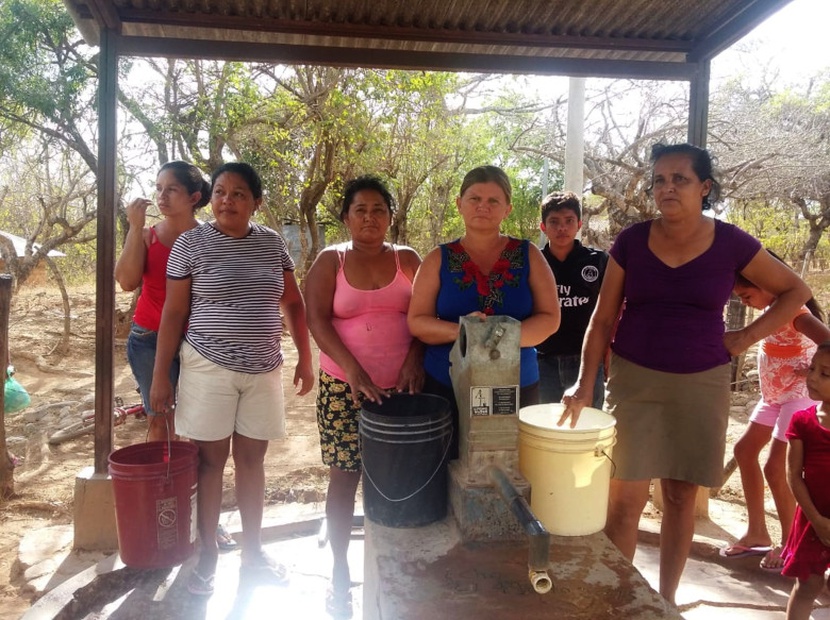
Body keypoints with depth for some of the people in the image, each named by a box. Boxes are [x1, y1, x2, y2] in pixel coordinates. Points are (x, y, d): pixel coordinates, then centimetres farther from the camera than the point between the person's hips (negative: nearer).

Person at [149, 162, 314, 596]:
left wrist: (305, 359, 6)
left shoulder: (272, 243, 4)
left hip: (263, 370, 3)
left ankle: (252, 551, 27)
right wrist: (160, 376, -6)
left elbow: (293, 305, 10)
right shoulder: (191, 243, -5)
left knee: (251, 459, 12)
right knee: (210, 460, 5)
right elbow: (173, 314, -4)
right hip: (208, 368, -3)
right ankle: (207, 553, 22)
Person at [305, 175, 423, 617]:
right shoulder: (330, 261, 1)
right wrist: (353, 369, -20)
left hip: (400, 386, 2)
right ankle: (340, 571, 21)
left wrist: (414, 358, -12)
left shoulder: (407, 259, 6)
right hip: (344, 387, -1)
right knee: (344, 477, 4)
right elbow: (317, 320, -8)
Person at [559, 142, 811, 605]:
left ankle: (667, 598, 30)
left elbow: (796, 291, 9)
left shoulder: (731, 243, -4)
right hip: (634, 380, 0)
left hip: (700, 385, 1)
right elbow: (603, 318, -1)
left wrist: (745, 338, 0)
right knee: (626, 499, -3)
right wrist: (586, 383, -9)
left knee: (682, 497, 12)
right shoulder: (631, 241, -3)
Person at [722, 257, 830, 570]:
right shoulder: (773, 309, 4)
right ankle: (757, 533, 22)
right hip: (774, 397, 10)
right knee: (744, 450, 12)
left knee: (775, 468, -7)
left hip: (799, 398, -10)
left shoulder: (794, 312, -23)